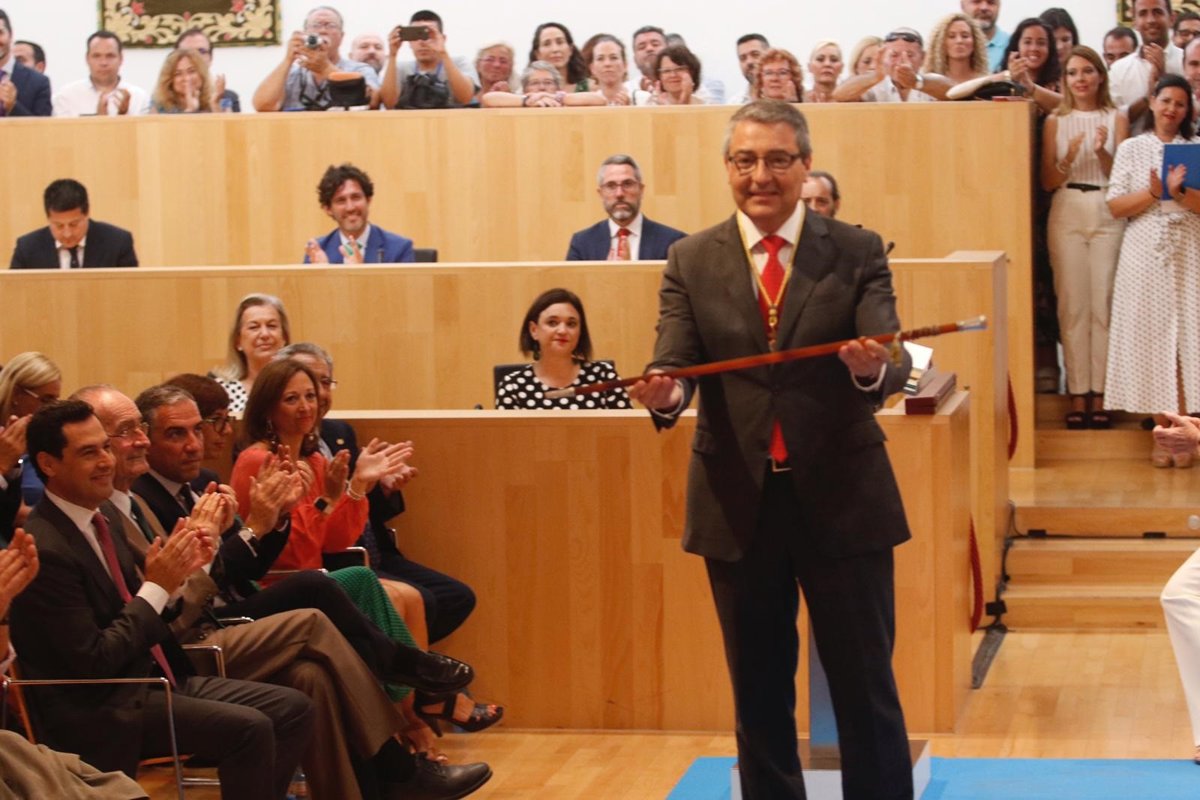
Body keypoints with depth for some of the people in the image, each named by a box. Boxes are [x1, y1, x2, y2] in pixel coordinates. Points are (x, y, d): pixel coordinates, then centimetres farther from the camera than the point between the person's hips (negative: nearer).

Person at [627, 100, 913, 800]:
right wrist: (664, 393, -29)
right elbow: (676, 363, -6)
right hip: (739, 504, 2)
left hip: (842, 499, -2)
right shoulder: (692, 262, 4)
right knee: (759, 691, 12)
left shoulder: (858, 253, -1)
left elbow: (892, 362, -12)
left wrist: (872, 369, -36)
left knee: (866, 687, 4)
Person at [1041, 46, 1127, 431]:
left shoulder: (1116, 119, 6)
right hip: (1067, 214, 1)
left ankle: (1099, 394, 1)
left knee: (1104, 305, -2)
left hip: (1108, 214, 0)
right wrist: (1069, 159, -13)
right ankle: (1078, 395, -1)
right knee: (1073, 306, -3)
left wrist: (1101, 152, -16)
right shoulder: (1055, 121, 9)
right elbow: (1048, 181, 6)